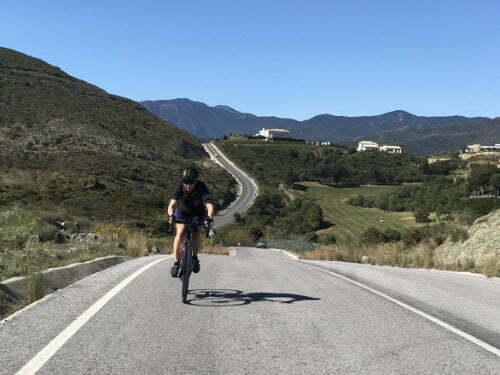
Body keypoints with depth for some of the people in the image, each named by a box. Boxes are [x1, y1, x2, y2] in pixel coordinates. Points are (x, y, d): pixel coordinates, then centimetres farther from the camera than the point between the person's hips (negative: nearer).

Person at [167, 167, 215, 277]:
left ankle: (195, 257, 7)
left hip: (198, 214, 0)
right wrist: (171, 216, -55)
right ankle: (176, 263, -15)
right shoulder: (180, 188, -26)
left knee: (197, 236, -22)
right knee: (180, 234, -23)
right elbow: (171, 205, -34)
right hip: (182, 213, 0)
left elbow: (209, 205, -40)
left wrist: (209, 218, -59)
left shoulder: (202, 188, -29)